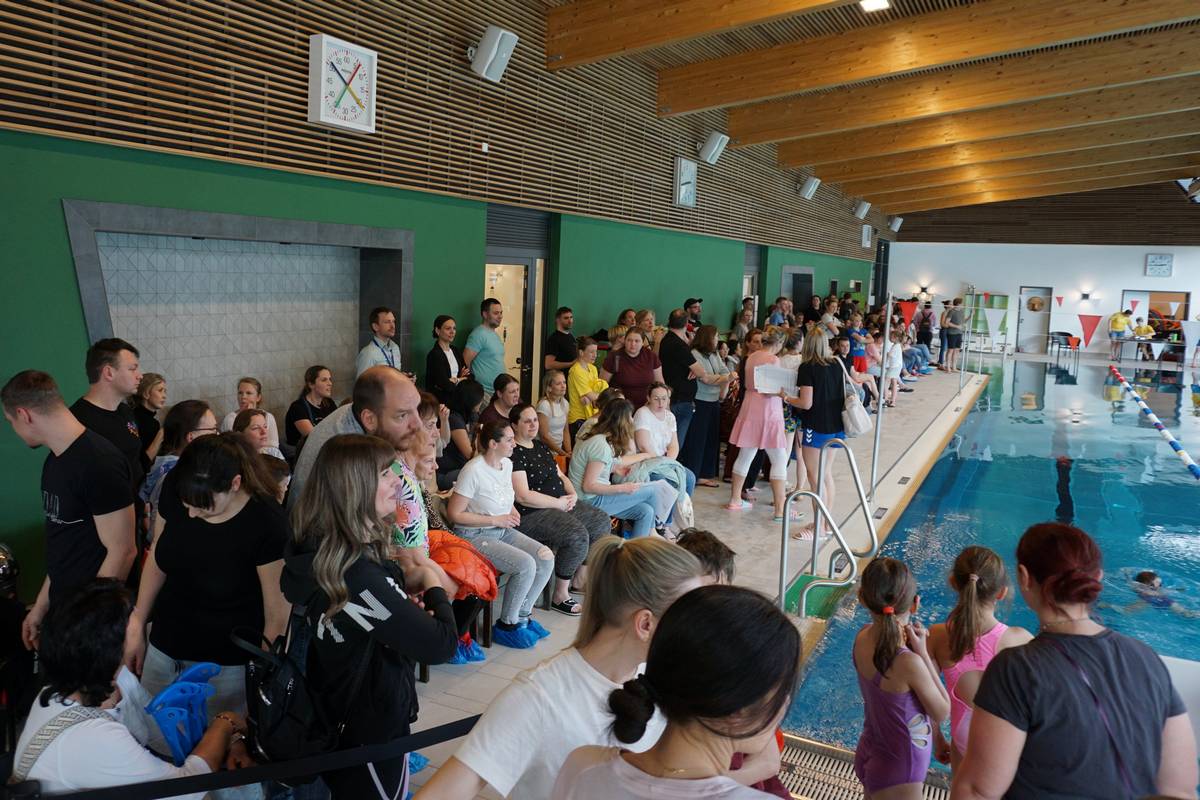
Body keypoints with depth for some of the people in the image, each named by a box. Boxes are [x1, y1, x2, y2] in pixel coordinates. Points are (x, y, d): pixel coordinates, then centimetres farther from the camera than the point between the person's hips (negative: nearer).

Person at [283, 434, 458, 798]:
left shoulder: (319, 548, -6)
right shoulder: (357, 574, -35)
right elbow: (441, 645, -30)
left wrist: (402, 582, -7)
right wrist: (432, 585, -12)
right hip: (372, 727, -8)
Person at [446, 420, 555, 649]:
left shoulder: (507, 464, 5)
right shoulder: (474, 470, -21)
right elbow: (454, 514, -19)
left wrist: (511, 510, 4)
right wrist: (495, 520, -18)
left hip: (503, 531, 8)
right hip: (475, 535, -8)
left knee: (546, 558, -10)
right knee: (526, 565, -25)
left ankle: (522, 614, 8)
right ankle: (507, 625, -5)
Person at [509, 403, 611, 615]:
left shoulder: (541, 446, 16)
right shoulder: (514, 454, -14)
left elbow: (560, 475, 23)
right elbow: (523, 496, -21)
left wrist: (572, 494, 2)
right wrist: (559, 503, -15)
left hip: (561, 504, 10)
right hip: (532, 514, -10)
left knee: (602, 522, 4)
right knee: (577, 535, -28)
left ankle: (582, 574, 18)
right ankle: (559, 596, -13)